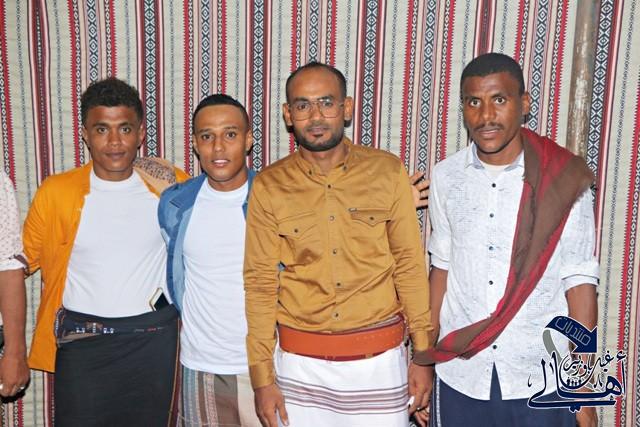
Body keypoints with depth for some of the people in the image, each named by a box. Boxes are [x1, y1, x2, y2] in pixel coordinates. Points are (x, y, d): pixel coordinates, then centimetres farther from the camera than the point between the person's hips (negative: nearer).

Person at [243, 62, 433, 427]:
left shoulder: (388, 171, -4)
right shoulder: (268, 186, -4)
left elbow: (410, 265, 0)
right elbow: (260, 283, -2)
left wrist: (422, 354, 1)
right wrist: (262, 377, -2)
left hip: (380, 358, 0)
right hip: (301, 361, 1)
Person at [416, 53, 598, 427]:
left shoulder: (564, 180, -10)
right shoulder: (446, 177, -3)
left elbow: (580, 281, -6)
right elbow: (442, 268, 4)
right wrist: (423, 360, 5)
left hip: (540, 381, -1)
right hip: (459, 375, 2)